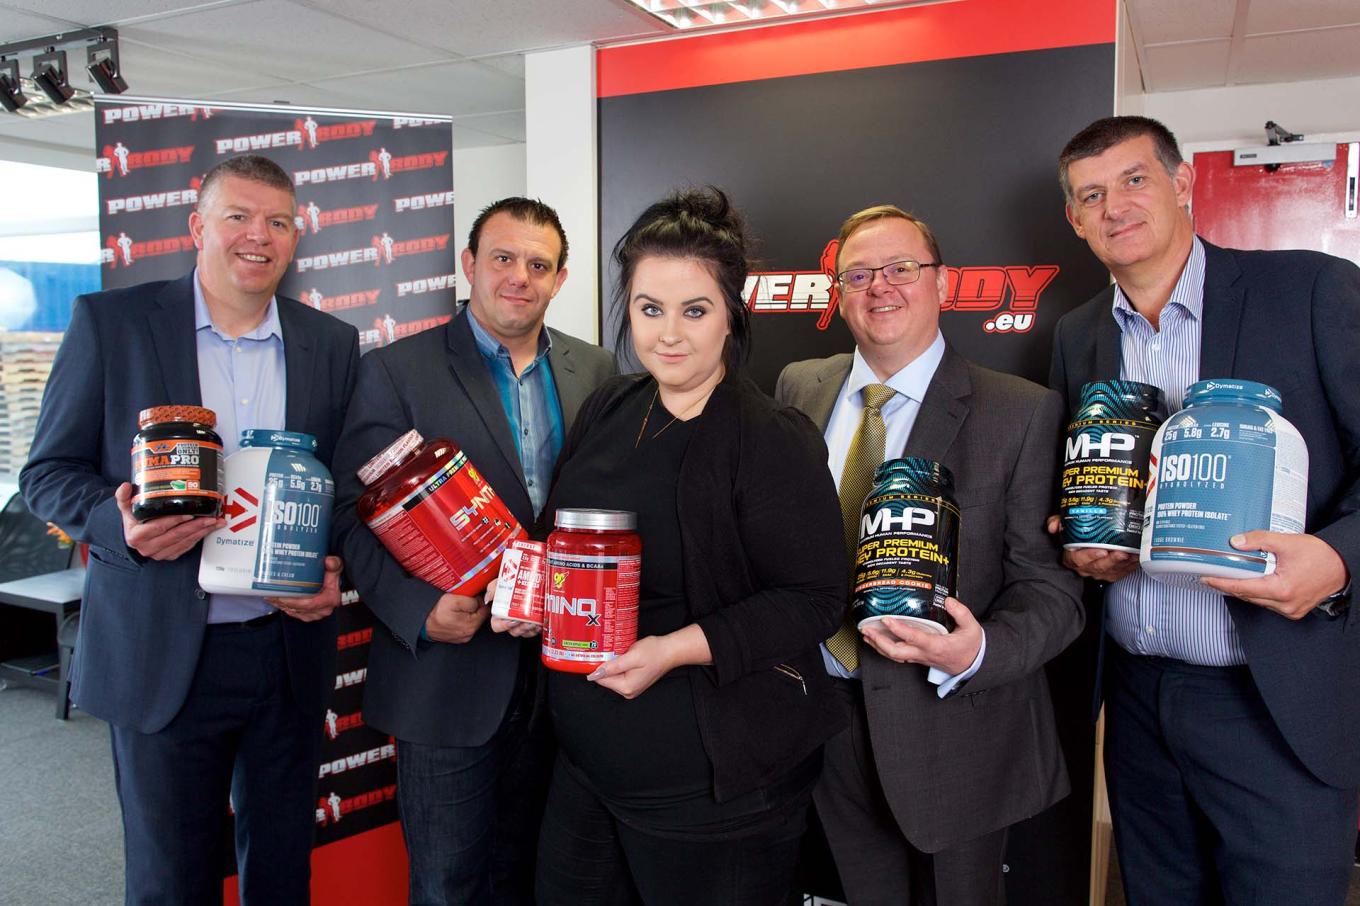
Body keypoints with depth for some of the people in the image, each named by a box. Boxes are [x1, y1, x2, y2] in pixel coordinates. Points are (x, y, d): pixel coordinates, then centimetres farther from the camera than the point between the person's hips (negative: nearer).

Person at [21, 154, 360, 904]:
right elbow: (47, 472, 0)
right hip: (161, 654, -2)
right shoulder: (110, 322, -2)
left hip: (290, 649, 3)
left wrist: (336, 568, -7)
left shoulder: (332, 343, 4)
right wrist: (122, 526, -20)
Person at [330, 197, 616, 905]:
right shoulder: (396, 371, -5)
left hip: (561, 670, 4)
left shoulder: (595, 370, 6)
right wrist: (420, 610, -22)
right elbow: (357, 514, -8)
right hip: (449, 675, -3)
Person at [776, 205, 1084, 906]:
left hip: (952, 724, -3)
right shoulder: (799, 389, 2)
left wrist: (977, 652, -29)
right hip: (827, 711, 4)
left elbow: (1050, 587, -12)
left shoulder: (1023, 413, -12)